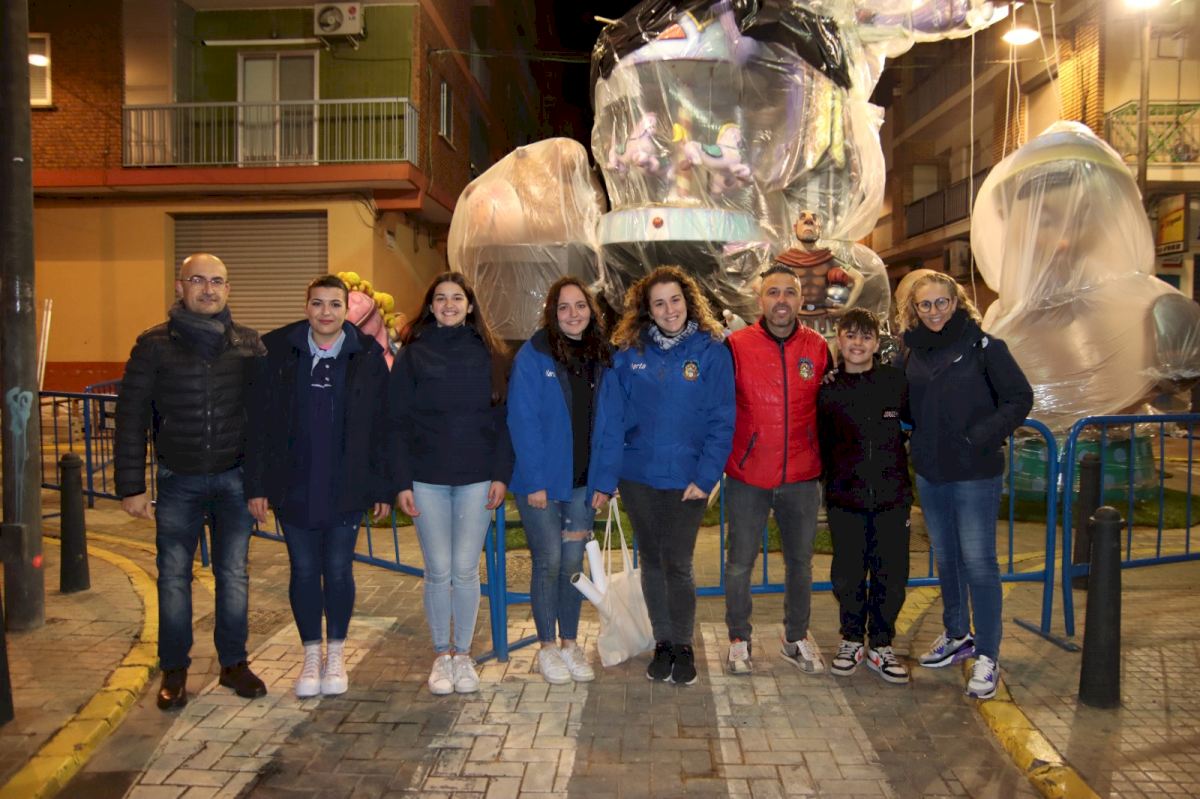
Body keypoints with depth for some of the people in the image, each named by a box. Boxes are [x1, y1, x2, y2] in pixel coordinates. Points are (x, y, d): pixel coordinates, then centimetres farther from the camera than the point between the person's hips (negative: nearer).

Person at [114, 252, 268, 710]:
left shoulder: (249, 345, 1)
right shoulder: (154, 345, -2)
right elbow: (131, 418, -2)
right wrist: (131, 486, -5)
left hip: (234, 478, 1)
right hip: (178, 481, -1)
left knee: (234, 573, 8)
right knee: (174, 575, 6)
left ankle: (234, 662, 22)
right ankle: (174, 670, 20)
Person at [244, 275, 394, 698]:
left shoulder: (367, 354, -3)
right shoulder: (276, 349, -2)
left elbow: (381, 425, -1)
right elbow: (259, 421, -1)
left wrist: (383, 488, -3)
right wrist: (257, 485, -4)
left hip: (346, 486, -1)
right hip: (293, 485, 1)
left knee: (338, 570, 9)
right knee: (304, 571, 11)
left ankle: (336, 656, 27)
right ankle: (311, 656, 27)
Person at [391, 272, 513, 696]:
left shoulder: (487, 353, 5)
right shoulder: (413, 353, 3)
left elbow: (502, 415, 4)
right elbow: (399, 420, 1)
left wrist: (501, 473, -3)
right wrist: (401, 481, -5)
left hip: (476, 478, 0)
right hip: (427, 478, 0)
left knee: (465, 570, 4)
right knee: (438, 571, 4)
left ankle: (463, 653, 20)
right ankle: (441, 655, 21)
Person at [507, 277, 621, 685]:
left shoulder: (603, 360, 5)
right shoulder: (532, 356, -8)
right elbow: (522, 421, -11)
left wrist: (605, 481, -2)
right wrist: (534, 481, -15)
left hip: (583, 482, 3)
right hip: (541, 480, -3)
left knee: (573, 563, 10)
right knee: (549, 562, 3)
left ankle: (570, 643, 24)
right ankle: (547, 647, 18)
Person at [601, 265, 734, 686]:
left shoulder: (711, 351, -5)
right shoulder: (629, 352, 1)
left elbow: (721, 422, -6)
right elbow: (612, 413, 3)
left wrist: (705, 477, -12)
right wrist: (606, 472, -3)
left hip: (686, 478, -3)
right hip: (637, 475, 3)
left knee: (677, 564, 1)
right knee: (651, 561, 13)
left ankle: (683, 646, 22)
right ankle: (663, 643, 29)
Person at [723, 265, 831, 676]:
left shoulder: (817, 347, 1)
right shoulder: (737, 345, -7)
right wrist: (721, 460, -4)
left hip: (802, 477, 3)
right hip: (748, 476, -2)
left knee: (800, 561, 15)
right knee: (740, 562, 7)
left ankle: (796, 638, 33)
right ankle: (739, 639, 26)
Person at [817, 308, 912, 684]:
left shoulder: (897, 381, 0)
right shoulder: (828, 390, 1)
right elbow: (821, 445, 8)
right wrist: (830, 484, 4)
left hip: (892, 497, 0)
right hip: (845, 500, 0)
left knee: (891, 575, 5)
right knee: (847, 575, 7)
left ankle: (880, 645, 22)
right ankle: (852, 639, 27)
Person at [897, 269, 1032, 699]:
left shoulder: (982, 345, -10)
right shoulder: (913, 349, 6)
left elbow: (1019, 397, -9)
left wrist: (982, 437, -17)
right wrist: (918, 440, 1)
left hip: (975, 474, -6)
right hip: (929, 472, 6)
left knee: (978, 561, -2)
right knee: (946, 558, 17)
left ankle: (987, 656, 9)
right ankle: (957, 636, 34)